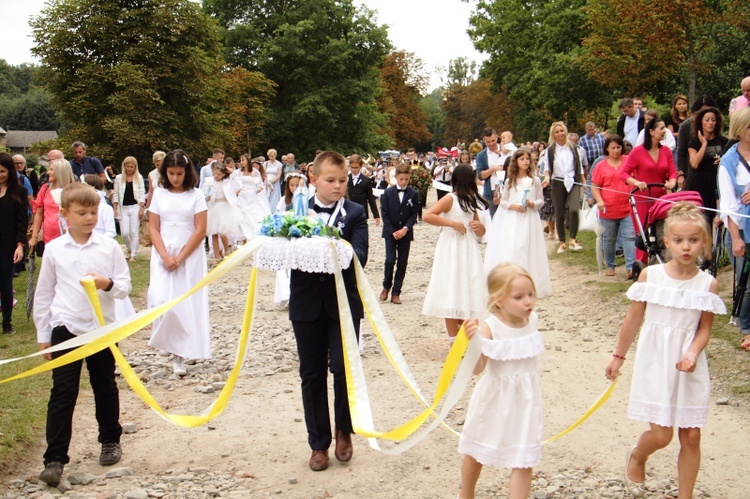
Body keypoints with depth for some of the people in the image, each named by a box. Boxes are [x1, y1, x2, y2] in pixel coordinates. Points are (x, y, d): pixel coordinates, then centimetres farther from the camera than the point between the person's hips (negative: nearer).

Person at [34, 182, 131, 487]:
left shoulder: (109, 247, -3)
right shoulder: (54, 250, -2)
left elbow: (125, 287, 0)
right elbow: (44, 293, 6)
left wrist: (107, 284, -23)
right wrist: (43, 335, 7)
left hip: (102, 328, 1)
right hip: (65, 329, -1)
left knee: (105, 387, 16)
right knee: (62, 393, -2)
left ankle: (110, 441, 36)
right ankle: (54, 459, 2)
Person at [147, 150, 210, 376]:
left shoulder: (196, 195, -1)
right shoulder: (159, 194, 5)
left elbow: (200, 230, -5)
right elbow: (153, 228, 3)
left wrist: (180, 258, -11)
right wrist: (165, 256, -11)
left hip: (189, 256, -1)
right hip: (163, 256, 1)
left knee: (187, 304, -2)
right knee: (161, 301, -12)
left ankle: (178, 356, 6)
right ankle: (174, 348, 6)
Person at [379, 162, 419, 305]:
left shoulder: (413, 194, 0)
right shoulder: (388, 193, -1)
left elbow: (414, 215, 0)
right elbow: (385, 214, -2)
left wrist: (405, 229, -14)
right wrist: (393, 231, -10)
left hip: (405, 233, 1)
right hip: (390, 232, -1)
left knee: (402, 263, 1)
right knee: (390, 260, -9)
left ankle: (396, 292, 8)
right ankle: (386, 286, 14)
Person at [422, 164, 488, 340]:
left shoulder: (471, 202, 16)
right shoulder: (450, 199, -7)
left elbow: (480, 233, 20)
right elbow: (427, 216, -19)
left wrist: (480, 226, -3)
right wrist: (452, 223, -20)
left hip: (469, 250, 8)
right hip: (451, 250, -8)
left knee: (467, 293, 8)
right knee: (451, 294, -5)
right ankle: (454, 340, 0)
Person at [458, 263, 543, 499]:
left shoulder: (532, 320, -6)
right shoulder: (489, 328, -24)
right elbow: (477, 368, -33)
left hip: (524, 400, 3)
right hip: (494, 400, -3)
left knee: (524, 461, 0)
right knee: (475, 453, 20)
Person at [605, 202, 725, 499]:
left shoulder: (708, 284, -4)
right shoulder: (650, 275, -5)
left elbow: (704, 327, 0)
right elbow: (634, 319, 3)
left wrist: (692, 354, -19)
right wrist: (619, 356, 10)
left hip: (689, 368, 2)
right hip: (655, 363, -2)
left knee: (691, 436, 5)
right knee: (661, 435, -4)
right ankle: (636, 457, 31)